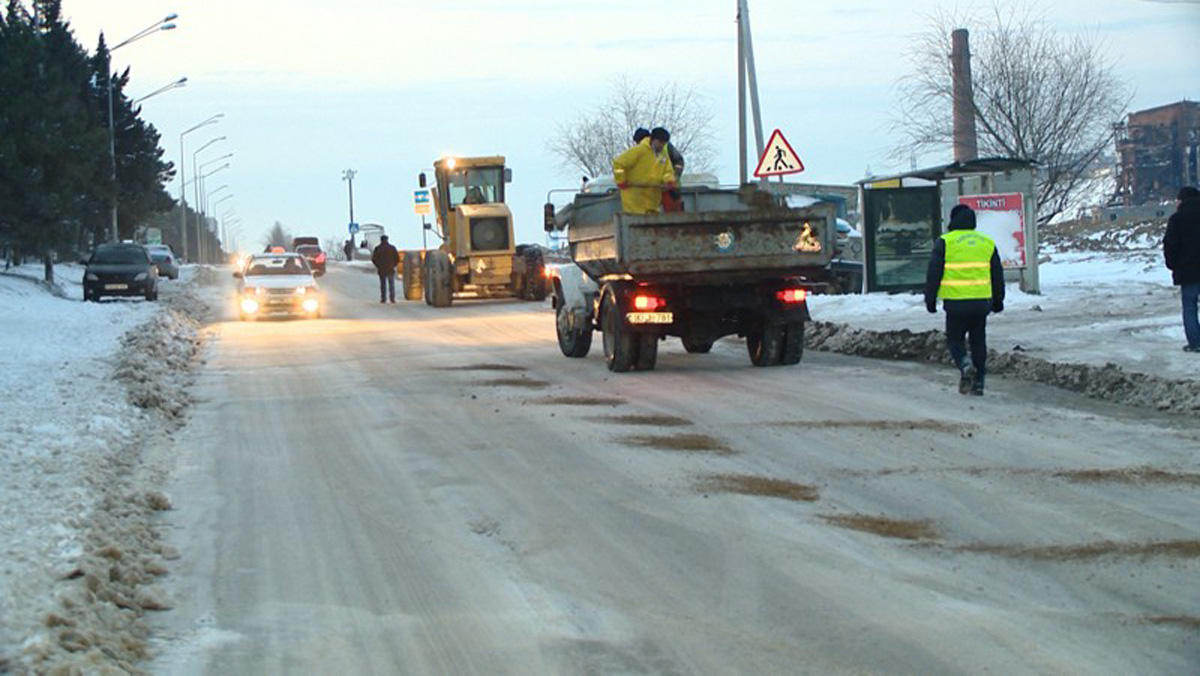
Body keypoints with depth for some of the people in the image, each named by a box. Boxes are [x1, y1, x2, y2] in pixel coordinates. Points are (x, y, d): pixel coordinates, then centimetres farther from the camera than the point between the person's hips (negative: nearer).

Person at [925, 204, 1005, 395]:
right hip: (981, 301, 3)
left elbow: (934, 273, -4)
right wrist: (998, 300, 24)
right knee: (978, 341, 11)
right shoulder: (987, 242, 10)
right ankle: (978, 383, 11)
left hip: (956, 302, -3)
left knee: (955, 338, 8)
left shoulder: (945, 242, -3)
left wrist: (930, 299, 4)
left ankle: (965, 364, -20)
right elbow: (997, 274, 15)